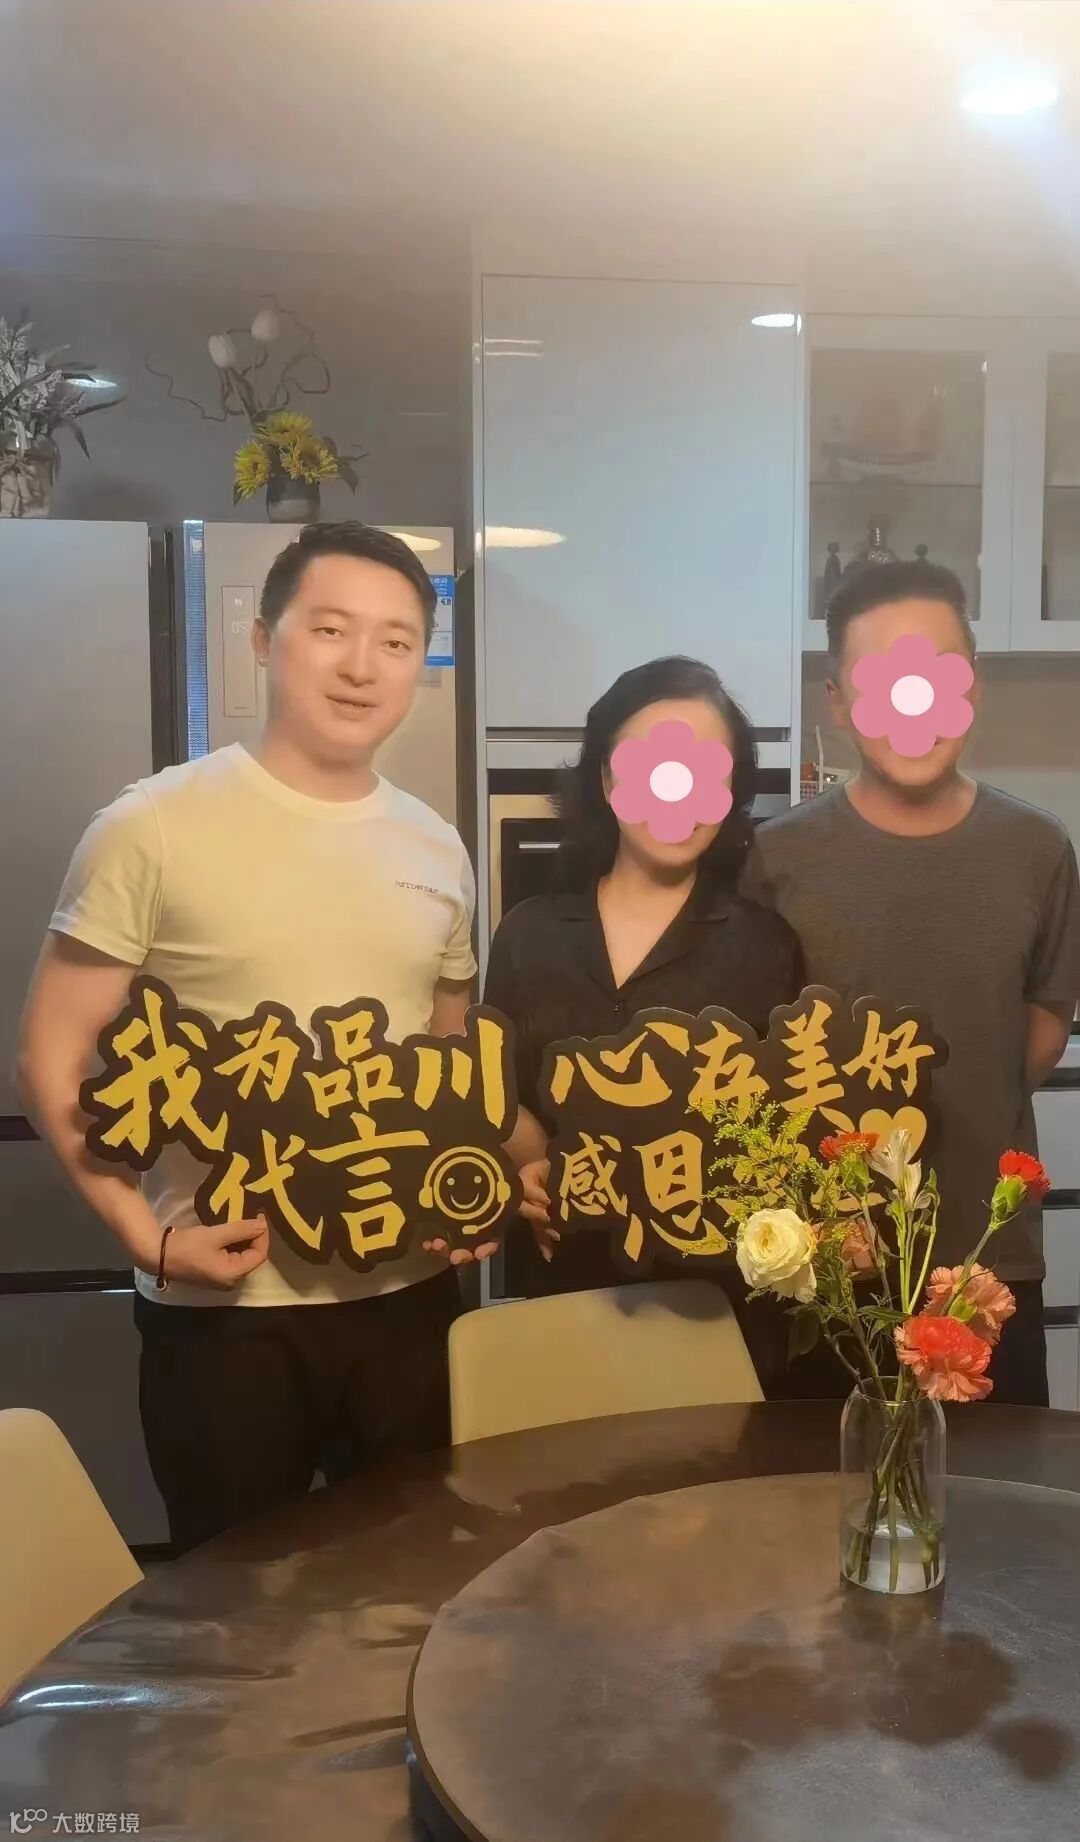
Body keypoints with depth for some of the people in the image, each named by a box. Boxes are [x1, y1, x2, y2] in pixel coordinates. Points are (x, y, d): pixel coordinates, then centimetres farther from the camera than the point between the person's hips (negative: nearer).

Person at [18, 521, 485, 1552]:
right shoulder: (153, 828, -11)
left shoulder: (437, 851, 5)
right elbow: (52, 1059, -8)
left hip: (410, 1290, 4)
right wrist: (144, 1234, -17)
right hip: (223, 1302, -4)